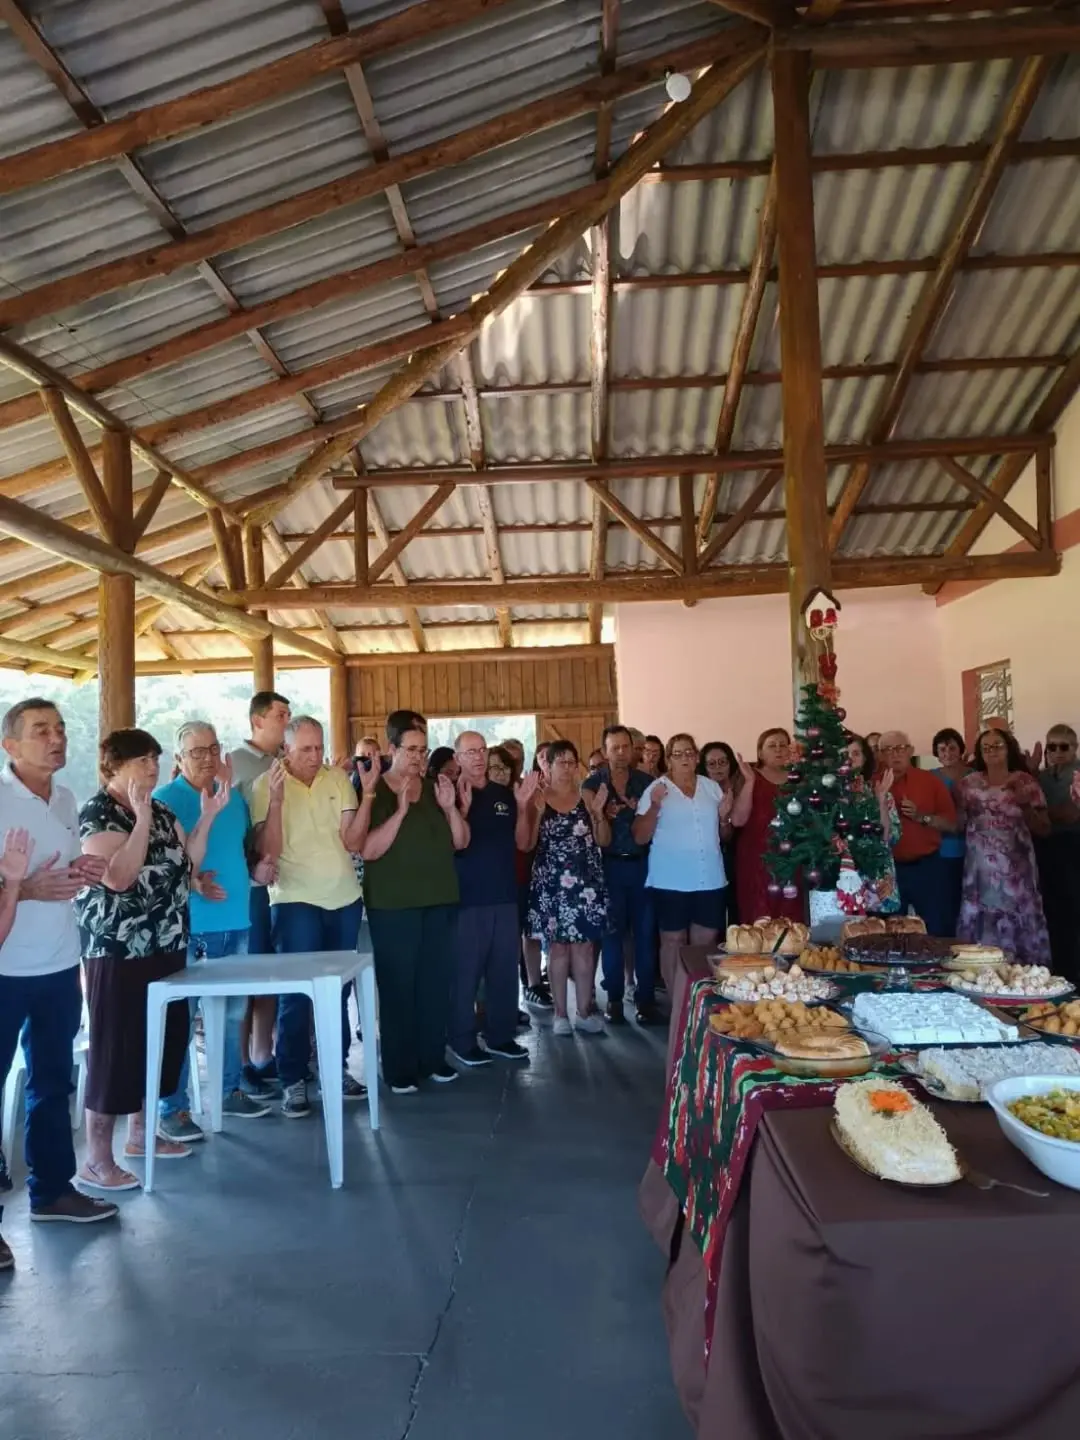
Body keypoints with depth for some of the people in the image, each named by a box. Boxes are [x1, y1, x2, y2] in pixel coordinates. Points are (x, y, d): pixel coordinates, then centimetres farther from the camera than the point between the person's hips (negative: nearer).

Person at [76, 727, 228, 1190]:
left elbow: (186, 860, 10)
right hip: (118, 952, -8)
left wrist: (207, 816, 2)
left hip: (164, 947, 8)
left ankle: (141, 1132, 31)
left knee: (162, 1039, 15)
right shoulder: (98, 813, -13)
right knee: (116, 1047, -1)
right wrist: (141, 818, -26)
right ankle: (96, 1159, 11)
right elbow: (117, 876, -25)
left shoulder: (160, 810, 11)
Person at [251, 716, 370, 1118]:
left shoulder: (338, 779, 1)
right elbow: (268, 852, -15)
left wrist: (367, 794, -15)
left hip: (345, 899, 4)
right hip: (295, 902, -4)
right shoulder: (266, 784, -8)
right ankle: (293, 1081, 11)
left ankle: (337, 1068, 29)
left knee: (338, 990, 15)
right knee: (296, 993, -2)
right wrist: (276, 799, -26)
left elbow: (353, 841, -4)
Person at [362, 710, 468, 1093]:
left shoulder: (434, 787, 10)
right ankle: (399, 1068, 8)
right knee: (398, 986, -2)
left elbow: (461, 842, 8)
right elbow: (369, 850, -16)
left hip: (439, 901, 5)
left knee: (436, 983, 7)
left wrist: (450, 808, -9)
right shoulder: (374, 792, -5)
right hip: (393, 905, -5)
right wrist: (401, 810, -24)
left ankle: (433, 1058, 20)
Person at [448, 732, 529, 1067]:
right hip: (467, 897, -5)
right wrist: (463, 806, -23)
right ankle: (463, 1041, 14)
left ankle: (500, 1036, 24)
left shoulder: (504, 794, 10)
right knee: (466, 972, 1)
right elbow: (451, 846, -12)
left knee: (505, 970, 11)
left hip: (505, 894, 5)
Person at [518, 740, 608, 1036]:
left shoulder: (587, 796, 5)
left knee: (584, 946, 5)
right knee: (557, 947, 5)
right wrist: (524, 808, -18)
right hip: (551, 883, -2)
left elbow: (604, 841, 5)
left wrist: (598, 813, -12)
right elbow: (525, 844, -7)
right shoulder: (537, 798, -1)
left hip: (586, 882, 2)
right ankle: (560, 1013, 14)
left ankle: (585, 1011, 14)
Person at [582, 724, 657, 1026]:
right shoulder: (593, 784, 3)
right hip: (610, 865, -1)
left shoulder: (646, 782, 7)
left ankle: (645, 998, 11)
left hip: (642, 863, 1)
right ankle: (614, 998, 13)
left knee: (645, 932, 2)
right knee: (612, 932, 3)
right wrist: (603, 816, -17)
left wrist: (640, 810, -11)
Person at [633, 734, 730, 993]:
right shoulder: (657, 789, -2)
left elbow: (724, 834, 19)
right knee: (673, 941, 4)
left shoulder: (712, 786, 9)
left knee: (706, 942, 9)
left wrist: (724, 816, -2)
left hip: (711, 879, 4)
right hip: (671, 880, -3)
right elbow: (640, 837, -7)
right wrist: (654, 807, -21)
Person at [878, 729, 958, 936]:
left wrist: (922, 817, -14)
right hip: (888, 870, 1)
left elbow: (952, 824, 1)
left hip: (927, 868, 0)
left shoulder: (931, 780, 2)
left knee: (938, 932, 6)